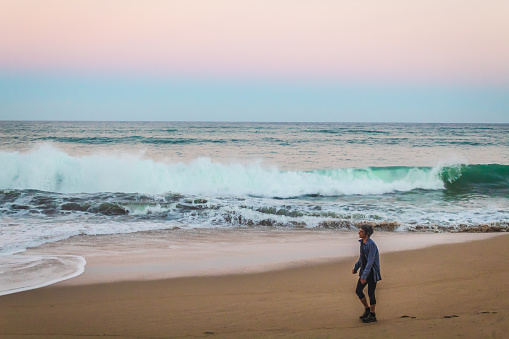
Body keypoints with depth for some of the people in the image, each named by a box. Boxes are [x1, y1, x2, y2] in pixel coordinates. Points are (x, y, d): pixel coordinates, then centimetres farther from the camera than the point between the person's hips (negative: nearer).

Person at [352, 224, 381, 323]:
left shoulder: (371, 244, -22)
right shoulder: (362, 242, 5)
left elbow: (370, 261, -26)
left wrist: (364, 276, -29)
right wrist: (356, 268, 26)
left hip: (372, 272, -8)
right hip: (364, 270, 8)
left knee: (371, 293, 1)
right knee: (358, 291, 9)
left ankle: (372, 315, 15)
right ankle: (367, 309, 28)